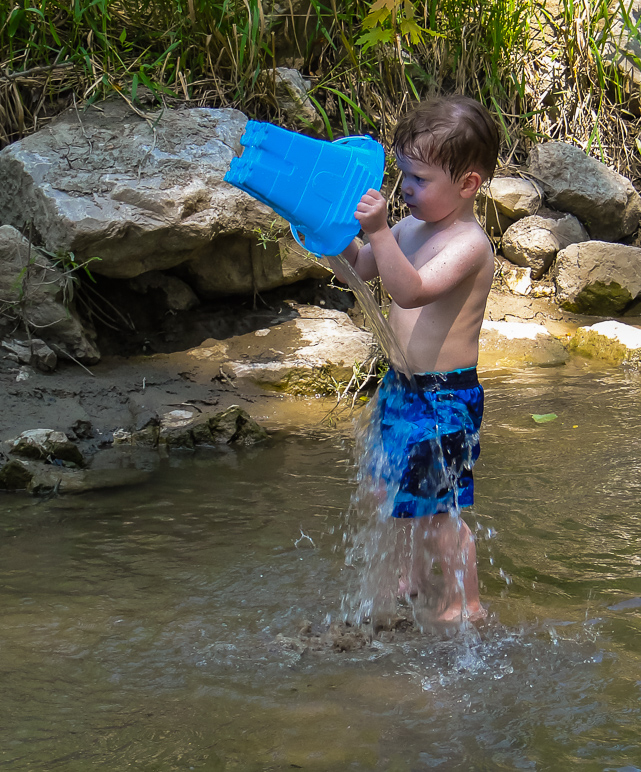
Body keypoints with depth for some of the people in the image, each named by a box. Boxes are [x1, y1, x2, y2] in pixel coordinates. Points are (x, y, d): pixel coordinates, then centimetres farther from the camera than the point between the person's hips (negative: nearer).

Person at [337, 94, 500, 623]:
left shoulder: (469, 243, -21)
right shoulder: (412, 229, 5)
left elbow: (411, 290, -35)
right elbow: (358, 268, 15)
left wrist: (378, 231, -43)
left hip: (445, 396, -9)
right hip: (404, 385, 9)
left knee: (436, 506, 1)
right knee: (403, 492, 23)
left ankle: (466, 604, 18)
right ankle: (411, 579, 43)